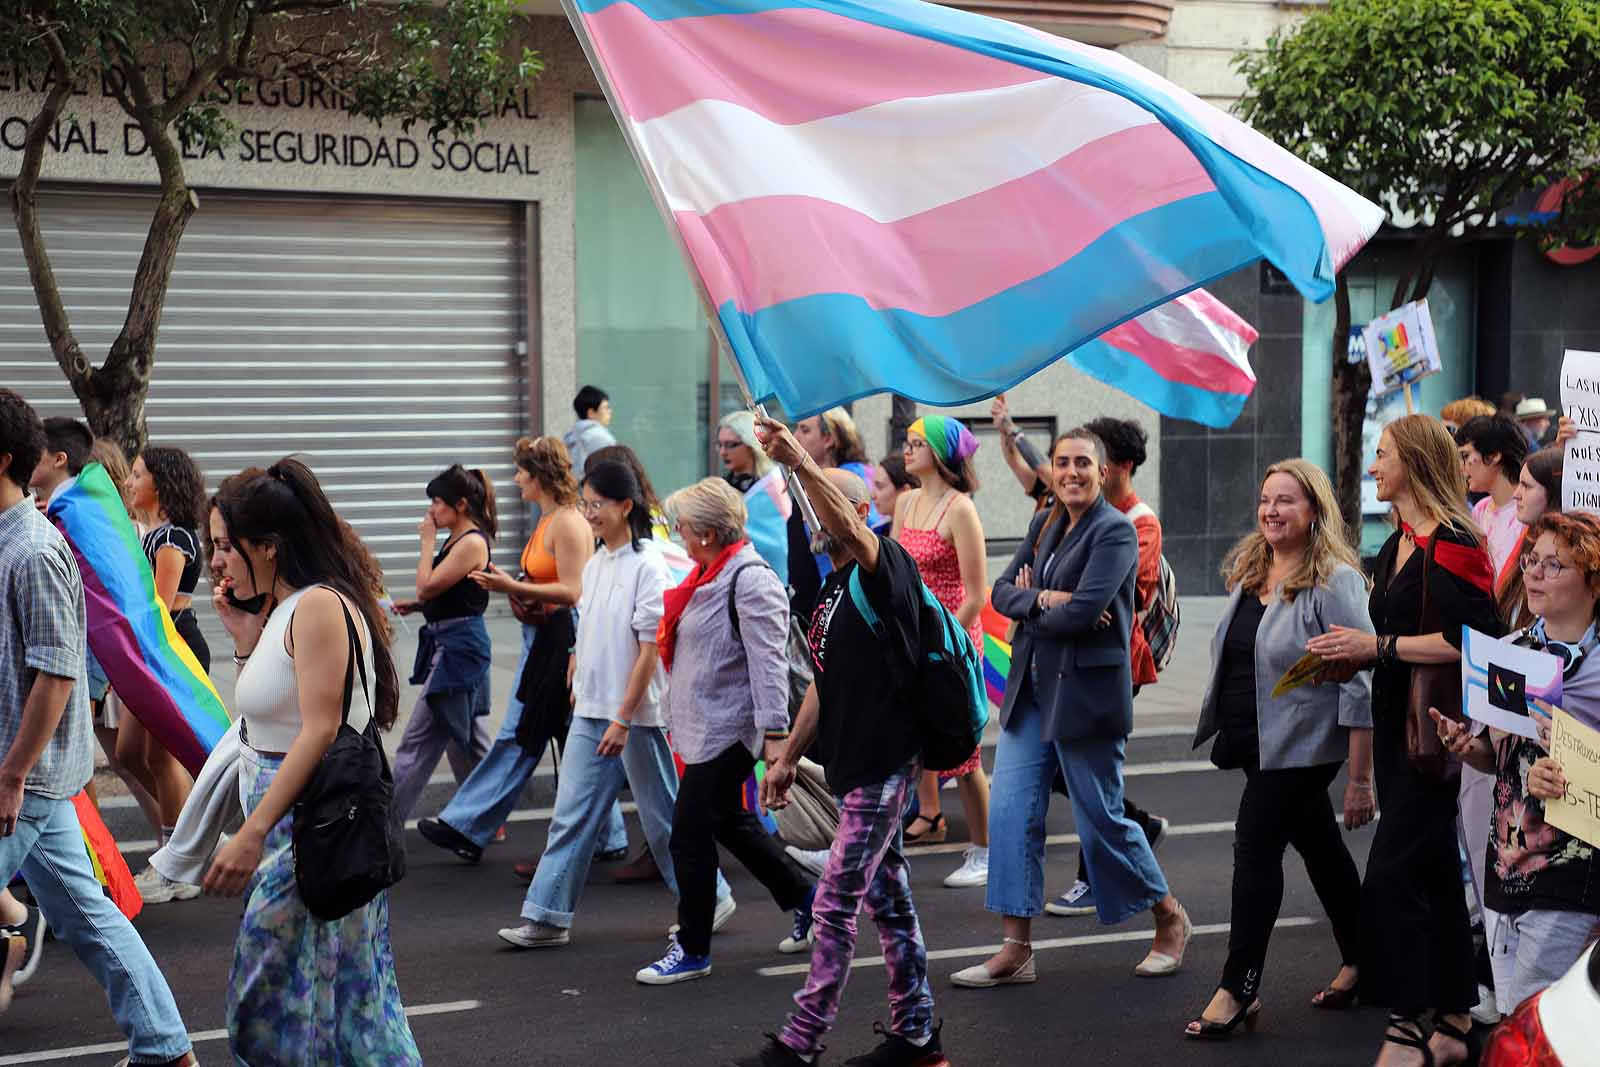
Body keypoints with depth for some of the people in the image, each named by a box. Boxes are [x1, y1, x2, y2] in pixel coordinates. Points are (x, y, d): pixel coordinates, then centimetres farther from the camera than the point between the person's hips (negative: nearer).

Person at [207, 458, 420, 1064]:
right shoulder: (284, 609, 15)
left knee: (286, 990, -4)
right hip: (284, 820, 10)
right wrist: (243, 633, 14)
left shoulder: (319, 606, -15)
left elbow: (320, 729, -23)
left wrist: (253, 832, -27)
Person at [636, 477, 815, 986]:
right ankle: (806, 901, 33)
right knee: (732, 824, 19)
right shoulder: (710, 574, 12)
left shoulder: (750, 581, -19)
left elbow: (767, 661, -23)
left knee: (690, 833, -5)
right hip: (704, 725, 10)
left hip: (727, 729, -10)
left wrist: (774, 734, -27)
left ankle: (692, 950, 5)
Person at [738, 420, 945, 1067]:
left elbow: (850, 529, -35)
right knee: (888, 898, 14)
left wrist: (801, 463, -47)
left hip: (884, 763, -9)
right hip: (852, 763, 9)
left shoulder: (885, 571, -12)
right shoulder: (827, 590, 15)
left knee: (836, 903, -7)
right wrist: (788, 758, 20)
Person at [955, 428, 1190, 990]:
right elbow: (1002, 590, 6)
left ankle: (1171, 918, 24)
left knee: (1101, 818, 2)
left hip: (1086, 691, -7)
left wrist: (1029, 613, -5)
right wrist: (1045, 598, -14)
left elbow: (1083, 612, -21)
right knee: (1010, 812, 1)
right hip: (1031, 690, 7)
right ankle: (1016, 950, 6)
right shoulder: (1044, 524, 12)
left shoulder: (1115, 531, -11)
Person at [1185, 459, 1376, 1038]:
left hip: (1300, 746, -8)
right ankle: (1359, 961, 30)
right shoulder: (1249, 571, 8)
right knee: (1319, 846, 17)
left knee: (1256, 847, -8)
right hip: (1257, 743, 8)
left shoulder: (1334, 581, -17)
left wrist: (1361, 778, -20)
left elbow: (1361, 685, -19)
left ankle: (1238, 990, -2)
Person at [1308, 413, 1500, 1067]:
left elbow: (1470, 640, -23)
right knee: (1434, 877, 13)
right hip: (1397, 726, 10)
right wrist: (1353, 656, 8)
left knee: (1392, 877, -12)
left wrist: (1378, 645, -19)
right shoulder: (1397, 546, 15)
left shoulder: (1450, 546, -15)